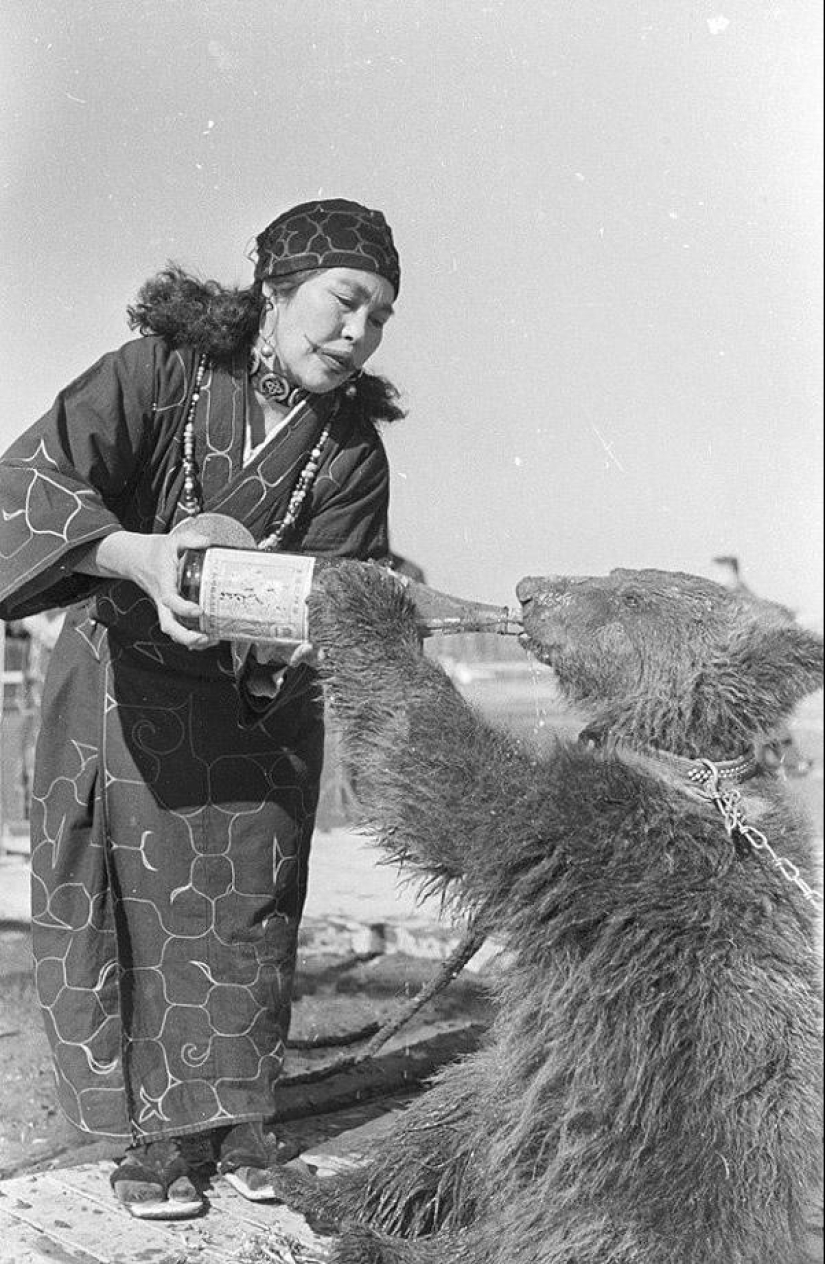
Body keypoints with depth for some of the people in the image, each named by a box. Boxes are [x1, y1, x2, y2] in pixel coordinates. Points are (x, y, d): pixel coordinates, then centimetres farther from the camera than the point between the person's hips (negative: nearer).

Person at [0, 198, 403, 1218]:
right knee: (127, 904, 0)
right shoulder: (159, 371, -13)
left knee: (243, 903, 3)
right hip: (118, 685, -1)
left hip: (253, 705, 2)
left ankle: (235, 1111, 23)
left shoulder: (351, 449, -7)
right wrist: (139, 555, -42)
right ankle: (157, 1126, 16)